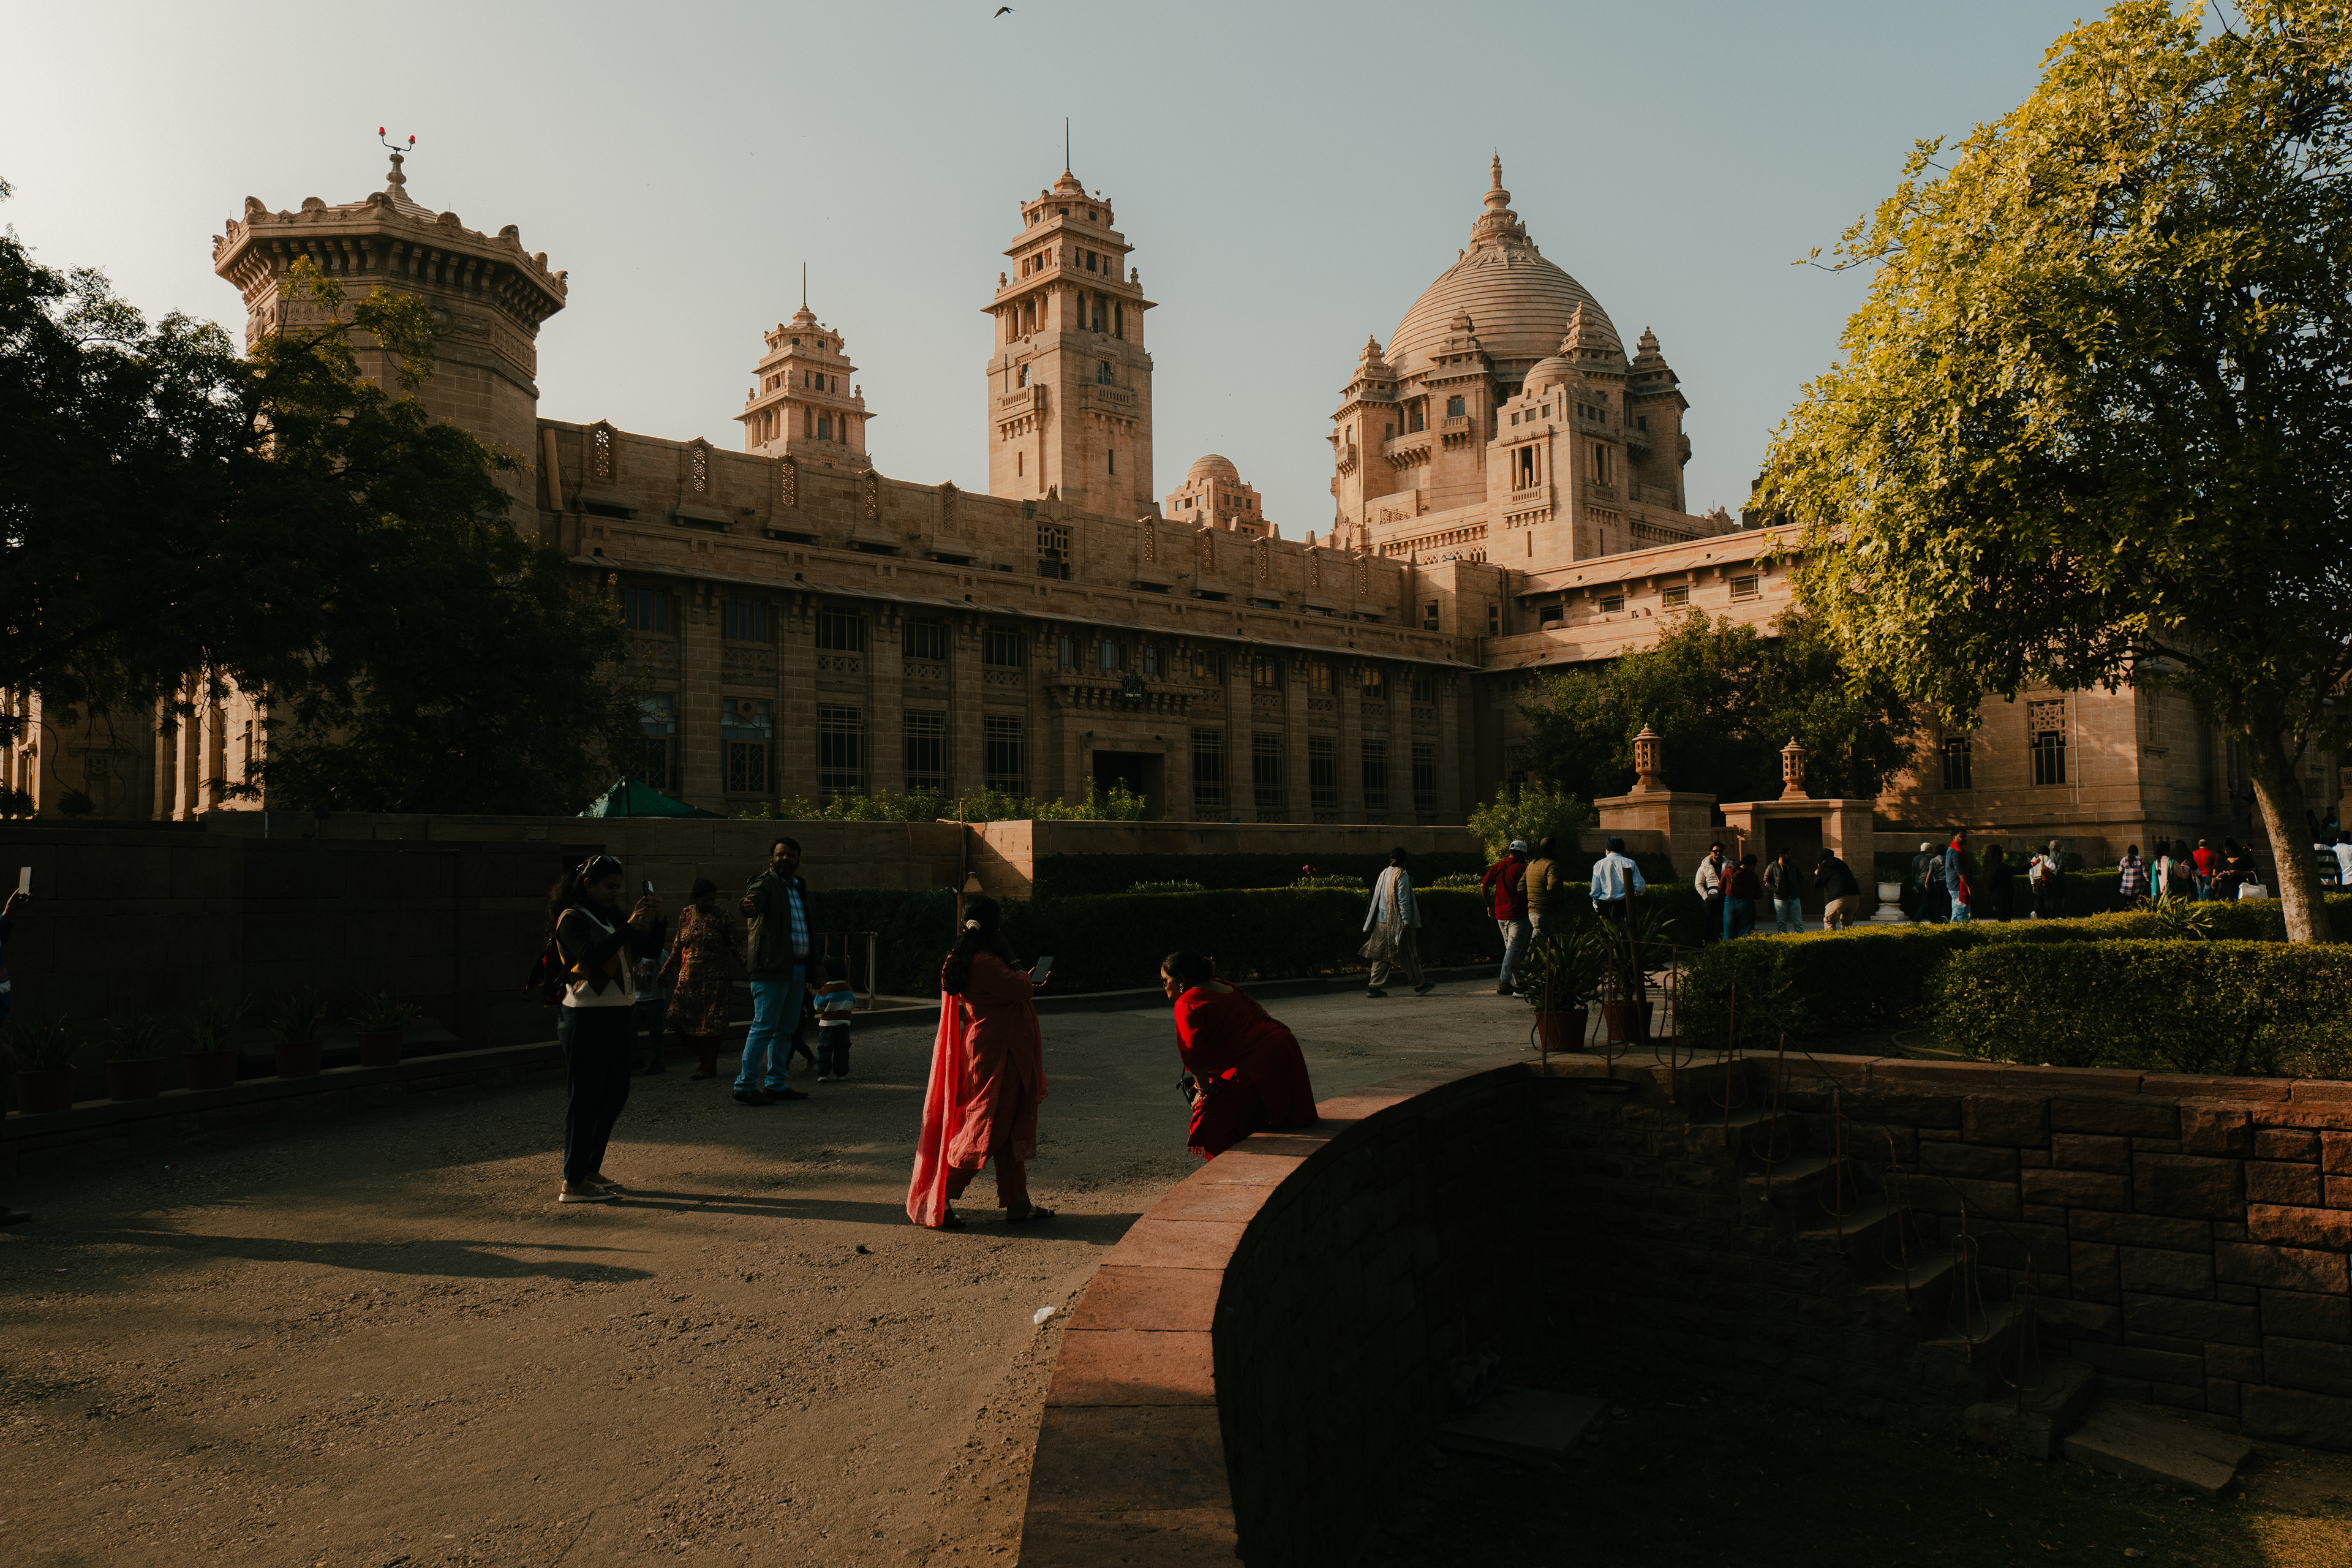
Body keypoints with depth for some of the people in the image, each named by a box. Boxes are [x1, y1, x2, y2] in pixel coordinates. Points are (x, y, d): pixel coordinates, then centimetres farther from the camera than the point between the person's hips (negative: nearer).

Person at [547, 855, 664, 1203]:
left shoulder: (612, 917, 16)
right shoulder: (571, 918, -8)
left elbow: (650, 949, 14)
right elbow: (591, 956, -24)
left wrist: (656, 920, -3)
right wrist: (630, 927, -27)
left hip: (616, 1015, 9)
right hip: (587, 1017, -9)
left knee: (616, 1094, 12)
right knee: (585, 1098, -7)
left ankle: (591, 1170, 23)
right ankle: (572, 1183, -3)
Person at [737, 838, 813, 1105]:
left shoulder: (799, 885, 18)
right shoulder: (765, 883, -7)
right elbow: (755, 898, -30)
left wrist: (809, 969, 23)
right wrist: (749, 905, -55)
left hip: (797, 969, 8)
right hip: (772, 967, -8)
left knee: (785, 1029, 12)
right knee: (764, 1026, -9)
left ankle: (777, 1083, 19)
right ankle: (745, 1086, -5)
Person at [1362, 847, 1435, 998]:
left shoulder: (1384, 874, 9)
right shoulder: (1402, 875, -11)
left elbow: (1376, 898, 14)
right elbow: (1403, 900, -16)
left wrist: (1371, 922, 19)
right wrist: (1406, 920, -16)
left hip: (1382, 921, 6)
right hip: (1397, 922, -6)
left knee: (1381, 954, 7)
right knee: (1409, 955, 5)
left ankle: (1374, 986, 1)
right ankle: (1419, 985, 16)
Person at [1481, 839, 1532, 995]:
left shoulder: (1497, 867, 7)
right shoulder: (1521, 869, -11)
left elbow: (1483, 886, 4)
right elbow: (1528, 890, -14)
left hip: (1500, 915, 7)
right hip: (1517, 915, -7)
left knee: (1511, 948, 18)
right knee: (1513, 949, -5)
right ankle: (1503, 984, -11)